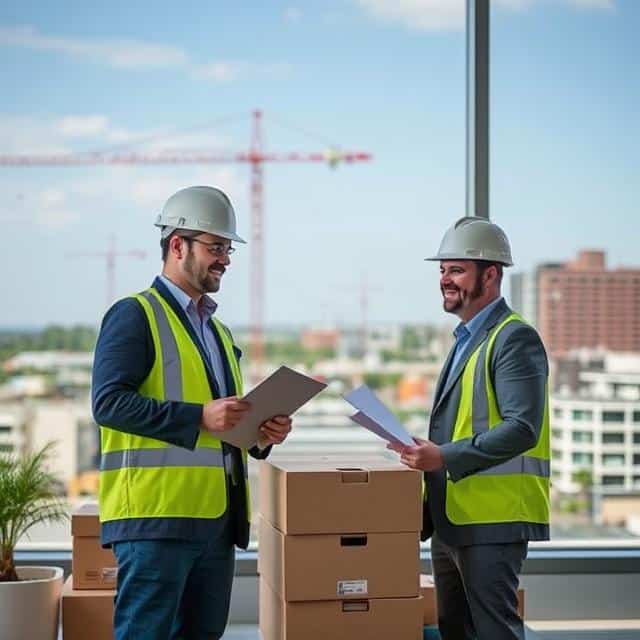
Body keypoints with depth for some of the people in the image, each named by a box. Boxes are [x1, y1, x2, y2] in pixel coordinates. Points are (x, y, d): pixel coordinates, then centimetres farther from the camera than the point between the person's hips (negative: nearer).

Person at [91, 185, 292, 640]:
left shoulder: (217, 330, 24)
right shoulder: (135, 315, -3)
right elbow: (109, 402, -16)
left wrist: (262, 434, 7)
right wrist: (198, 417, -23)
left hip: (217, 518, 9)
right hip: (156, 515, -8)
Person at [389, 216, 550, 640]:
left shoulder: (515, 339, -12)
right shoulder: (467, 338, 18)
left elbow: (522, 428, -22)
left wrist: (445, 457, -24)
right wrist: (428, 453, 10)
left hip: (491, 521, -10)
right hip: (450, 517, 10)